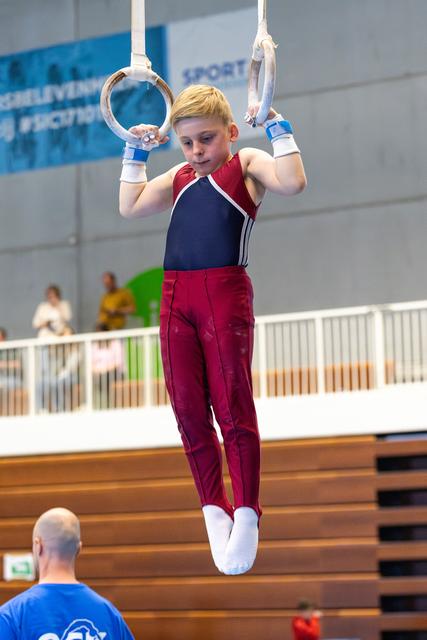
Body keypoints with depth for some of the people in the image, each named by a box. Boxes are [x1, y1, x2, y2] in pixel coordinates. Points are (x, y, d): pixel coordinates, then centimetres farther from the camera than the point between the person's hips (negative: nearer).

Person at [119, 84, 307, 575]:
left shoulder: (246, 166, 6)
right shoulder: (179, 179, 22)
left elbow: (293, 183, -12)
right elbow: (130, 207, 22)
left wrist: (278, 128, -8)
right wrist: (136, 153, 23)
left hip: (225, 292, -5)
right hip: (176, 297, 6)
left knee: (232, 406, -6)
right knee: (188, 410, 4)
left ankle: (246, 516, -1)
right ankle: (214, 512, 14)